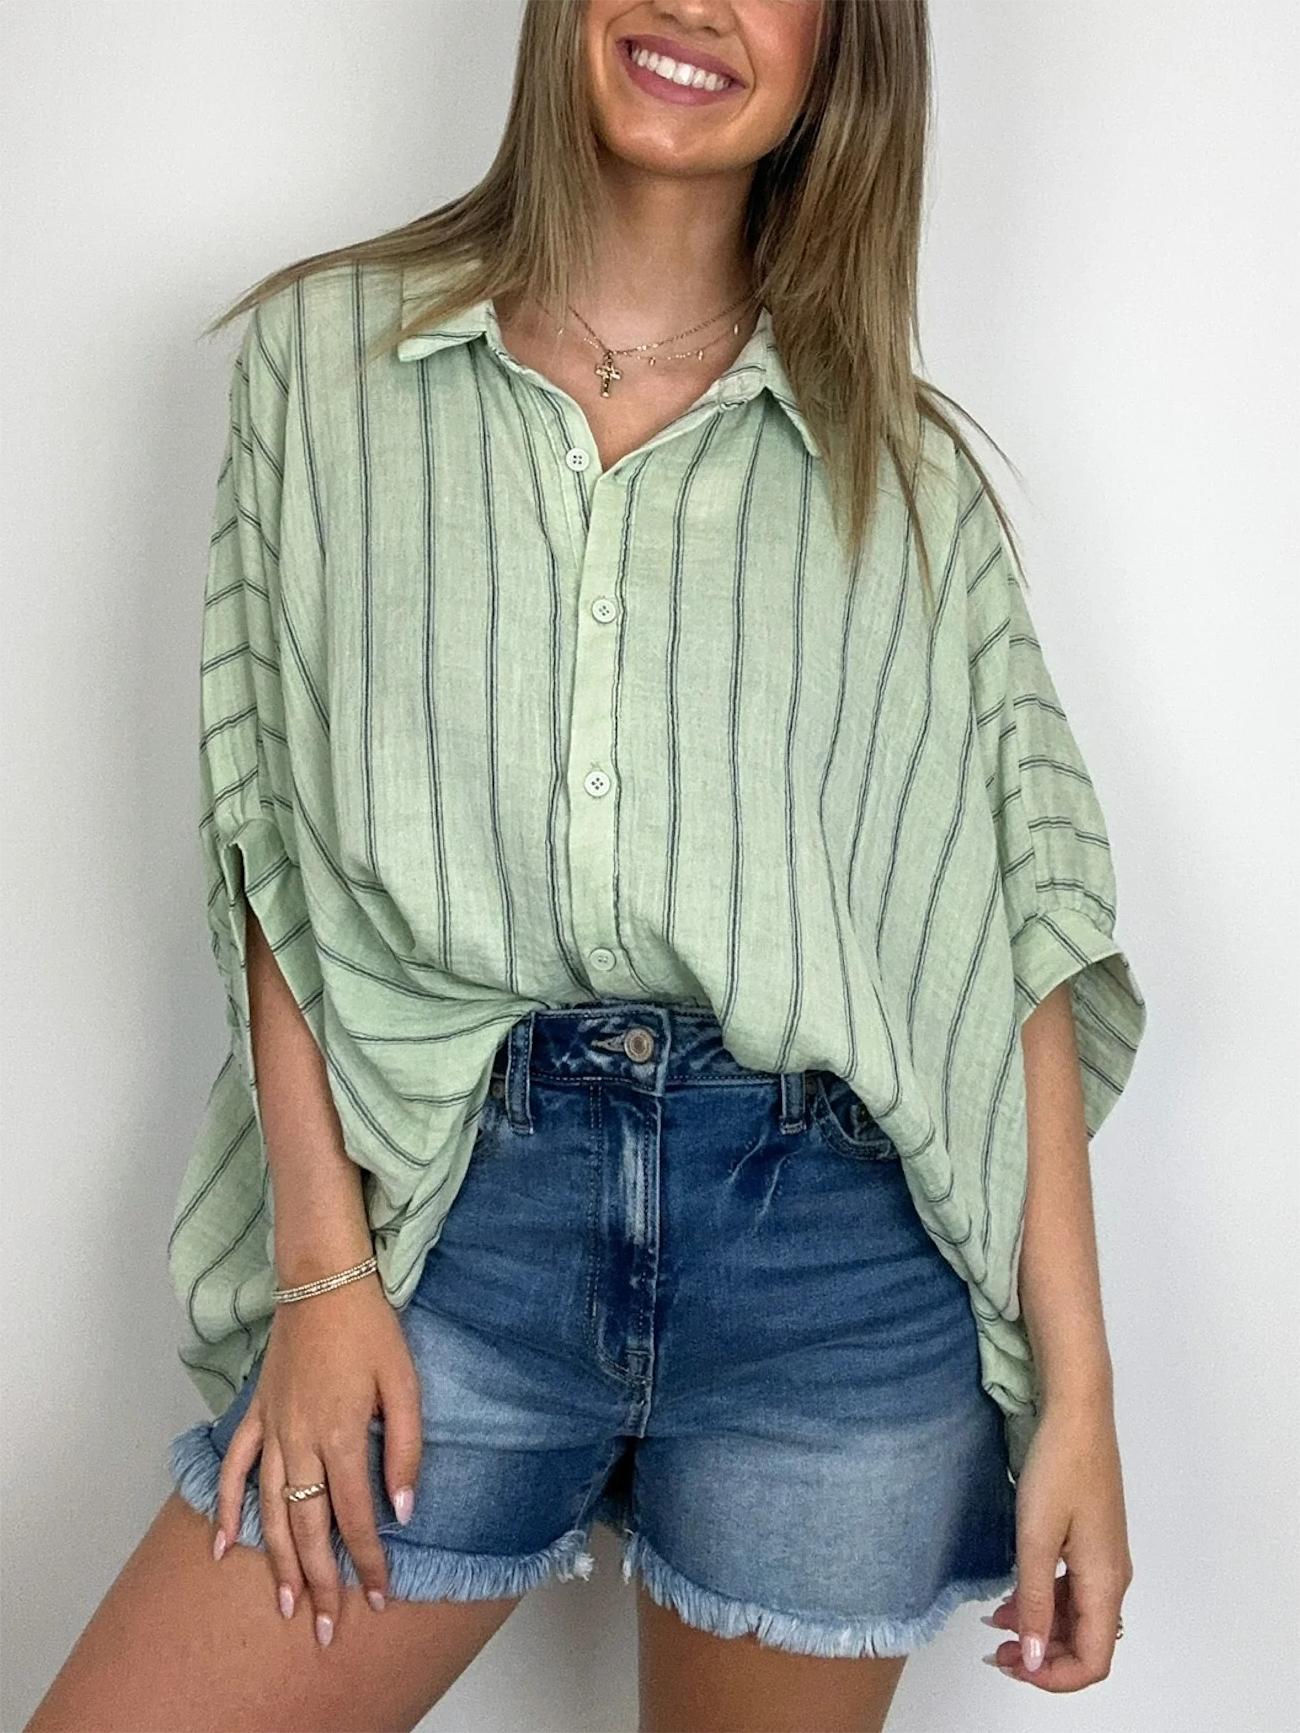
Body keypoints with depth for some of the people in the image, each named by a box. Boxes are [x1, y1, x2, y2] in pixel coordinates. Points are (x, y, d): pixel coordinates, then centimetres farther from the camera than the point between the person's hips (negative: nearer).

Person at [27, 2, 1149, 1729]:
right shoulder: (324, 350, 7)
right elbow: (274, 834, 3)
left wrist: (1077, 1387, -1)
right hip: (457, 1214, 0)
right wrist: (323, 1263, -6)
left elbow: (1016, 931, 3)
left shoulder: (911, 469, 8)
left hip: (845, 1269, 1)